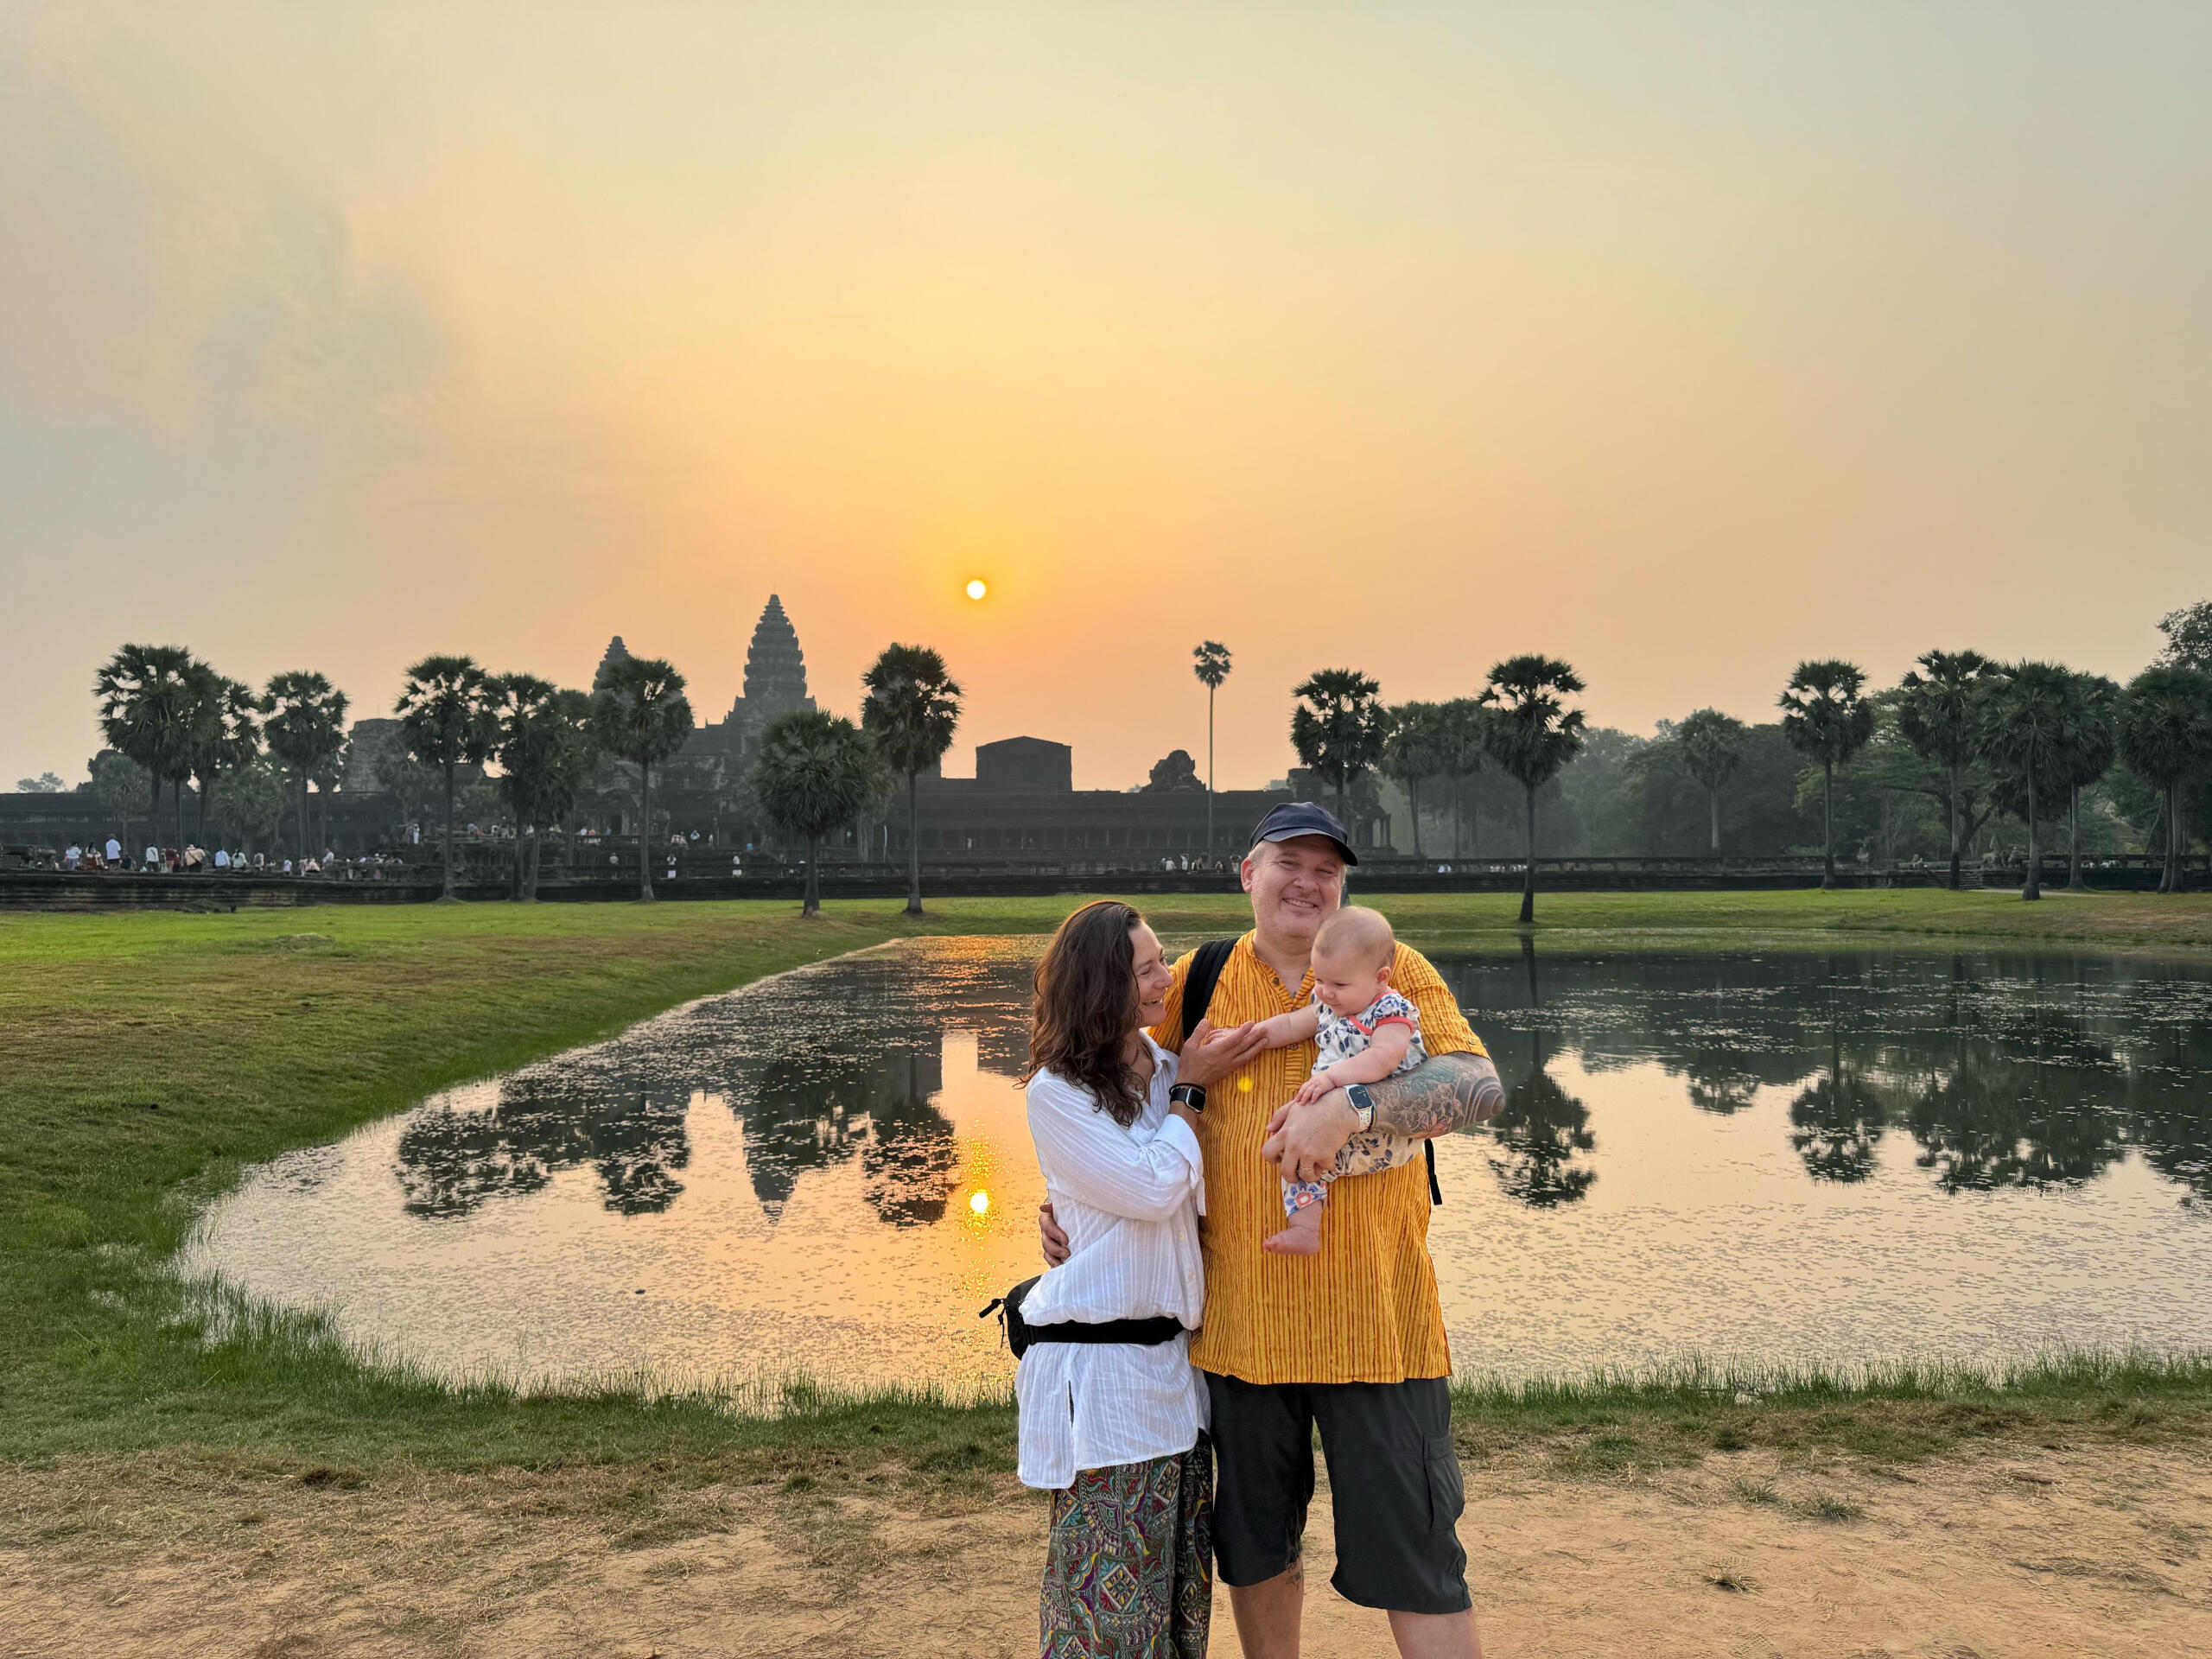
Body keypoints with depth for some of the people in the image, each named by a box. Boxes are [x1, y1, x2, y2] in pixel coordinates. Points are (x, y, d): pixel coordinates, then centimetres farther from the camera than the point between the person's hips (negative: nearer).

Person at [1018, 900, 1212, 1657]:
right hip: (1098, 1363, -6)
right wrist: (1186, 1108, -4)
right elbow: (1151, 1187, -15)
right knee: (1113, 1595, 1)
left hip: (1174, 1358, 7)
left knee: (1182, 1581, 14)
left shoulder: (1168, 1069, 9)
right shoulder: (1056, 1093, -10)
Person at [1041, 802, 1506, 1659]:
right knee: (1256, 1547, 17)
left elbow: (1481, 1085, -14)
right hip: (1241, 1319, 3)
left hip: (1373, 1315, -2)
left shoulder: (1394, 970, 0)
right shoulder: (1197, 982, 6)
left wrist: (1352, 1105, -28)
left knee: (1414, 1559, 2)